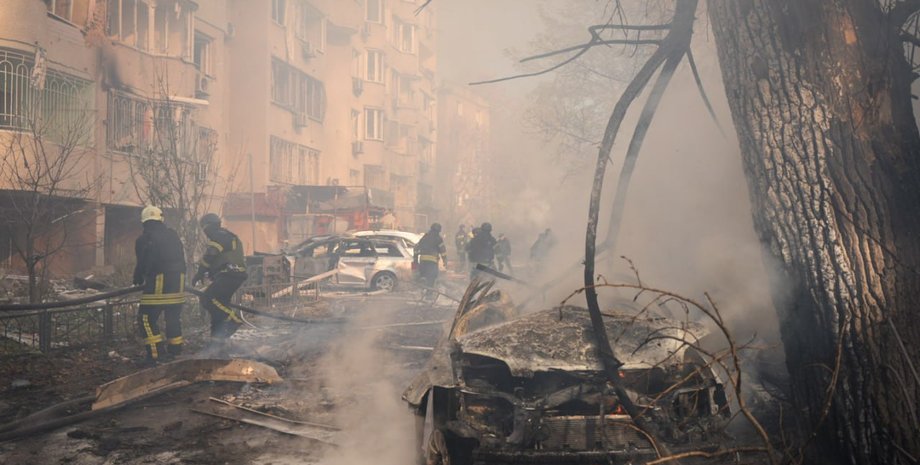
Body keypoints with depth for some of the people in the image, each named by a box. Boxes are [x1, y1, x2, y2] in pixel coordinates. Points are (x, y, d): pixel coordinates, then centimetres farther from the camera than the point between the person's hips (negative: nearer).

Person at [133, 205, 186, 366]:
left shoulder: (144, 239, -4)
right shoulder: (172, 235, 14)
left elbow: (142, 264, -3)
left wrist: (138, 279, 14)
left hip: (158, 283, -6)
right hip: (178, 281, 6)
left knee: (146, 319, -2)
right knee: (173, 317, 18)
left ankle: (156, 353, -10)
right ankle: (175, 351, 24)